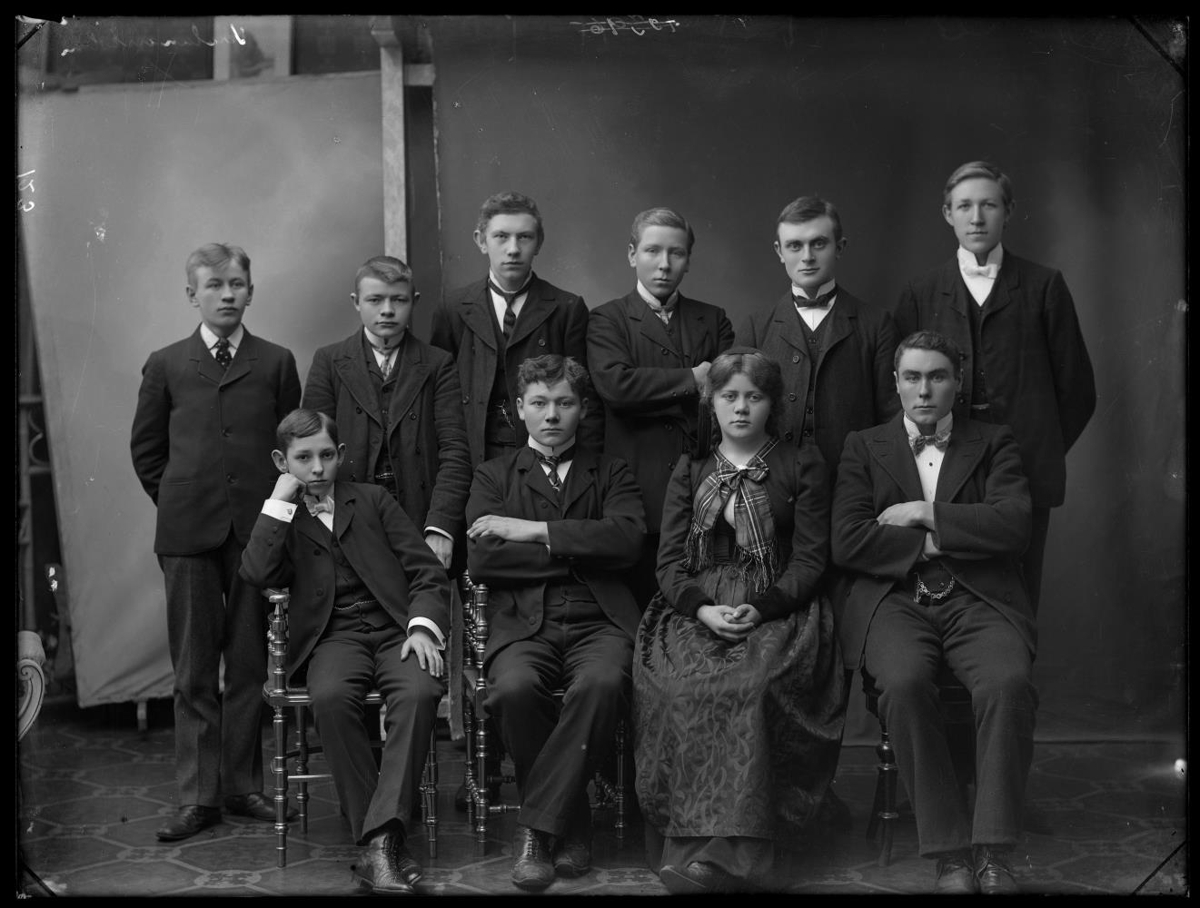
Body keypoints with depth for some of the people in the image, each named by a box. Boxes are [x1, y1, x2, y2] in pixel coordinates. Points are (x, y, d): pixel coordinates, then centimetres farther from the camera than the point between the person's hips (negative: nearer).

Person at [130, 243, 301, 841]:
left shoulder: (276, 363, 8)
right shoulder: (165, 366, 8)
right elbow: (145, 449, 13)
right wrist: (178, 501, 7)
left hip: (258, 528, 0)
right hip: (188, 532, 0)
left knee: (250, 664, 5)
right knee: (194, 670, 3)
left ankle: (242, 785, 16)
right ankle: (197, 796, 10)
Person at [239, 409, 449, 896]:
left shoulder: (373, 499, 17)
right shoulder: (279, 520, 18)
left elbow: (428, 572, 10)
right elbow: (257, 573, -6)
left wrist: (423, 626, -9)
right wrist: (281, 500, 0)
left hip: (396, 628, 0)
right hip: (335, 636, 0)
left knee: (419, 692, -33)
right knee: (331, 697, -35)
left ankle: (381, 836, -35)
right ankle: (376, 839, -28)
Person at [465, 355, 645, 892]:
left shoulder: (612, 474, 19)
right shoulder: (494, 477, 18)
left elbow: (628, 538, -3)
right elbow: (481, 560, -1)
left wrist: (536, 531, -6)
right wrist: (576, 552, -1)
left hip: (599, 623, 0)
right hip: (523, 624, 0)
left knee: (602, 684, -34)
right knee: (513, 689, -33)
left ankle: (537, 826, -18)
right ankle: (570, 824, -10)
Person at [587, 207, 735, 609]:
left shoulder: (713, 320, 16)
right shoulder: (607, 319, 5)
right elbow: (615, 384, -13)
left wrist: (653, 395, -8)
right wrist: (692, 379, -7)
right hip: (641, 492, -3)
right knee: (645, 608, -1)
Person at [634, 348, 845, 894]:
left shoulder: (802, 467, 13)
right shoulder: (690, 472, 19)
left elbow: (810, 559, 5)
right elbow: (669, 562, 11)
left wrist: (761, 608, -13)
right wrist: (702, 608, -10)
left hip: (776, 610, -2)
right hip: (697, 611, 2)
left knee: (750, 686, -33)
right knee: (685, 686, -30)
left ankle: (727, 854, -36)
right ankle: (695, 841, -28)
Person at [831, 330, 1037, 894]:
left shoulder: (994, 444, 17)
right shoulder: (863, 447, 17)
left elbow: (1014, 526, -2)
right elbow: (847, 543, 2)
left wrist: (924, 515, -2)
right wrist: (935, 544, -2)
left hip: (979, 601, 1)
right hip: (895, 601, 0)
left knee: (1008, 682, -31)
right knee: (904, 683, -32)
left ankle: (993, 855, -23)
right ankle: (949, 855, -22)